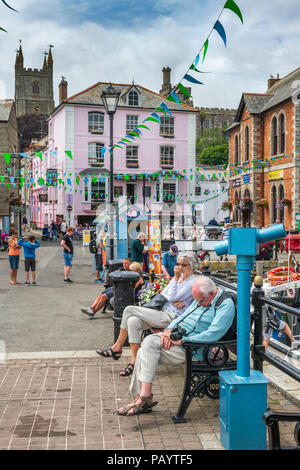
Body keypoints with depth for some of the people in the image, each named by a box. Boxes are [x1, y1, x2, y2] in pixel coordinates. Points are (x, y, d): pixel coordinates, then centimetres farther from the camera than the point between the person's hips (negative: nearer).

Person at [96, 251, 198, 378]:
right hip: (163, 313, 8)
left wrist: (176, 278, -12)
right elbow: (162, 294, 15)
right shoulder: (178, 277, 18)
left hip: (171, 318, -8)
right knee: (133, 321, -18)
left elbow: (172, 297, -15)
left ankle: (117, 347, -5)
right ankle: (134, 361, -12)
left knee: (129, 310, -16)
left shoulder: (193, 282, -7)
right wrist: (173, 301, -4)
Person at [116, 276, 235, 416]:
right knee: (143, 351, -10)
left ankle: (145, 397, -18)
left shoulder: (226, 304, -12)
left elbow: (213, 333, -23)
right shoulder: (200, 300, 17)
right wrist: (169, 330, -3)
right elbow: (183, 316, 20)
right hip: (176, 336, 9)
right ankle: (141, 399, -2)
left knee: (150, 342, -23)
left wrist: (182, 341, -23)